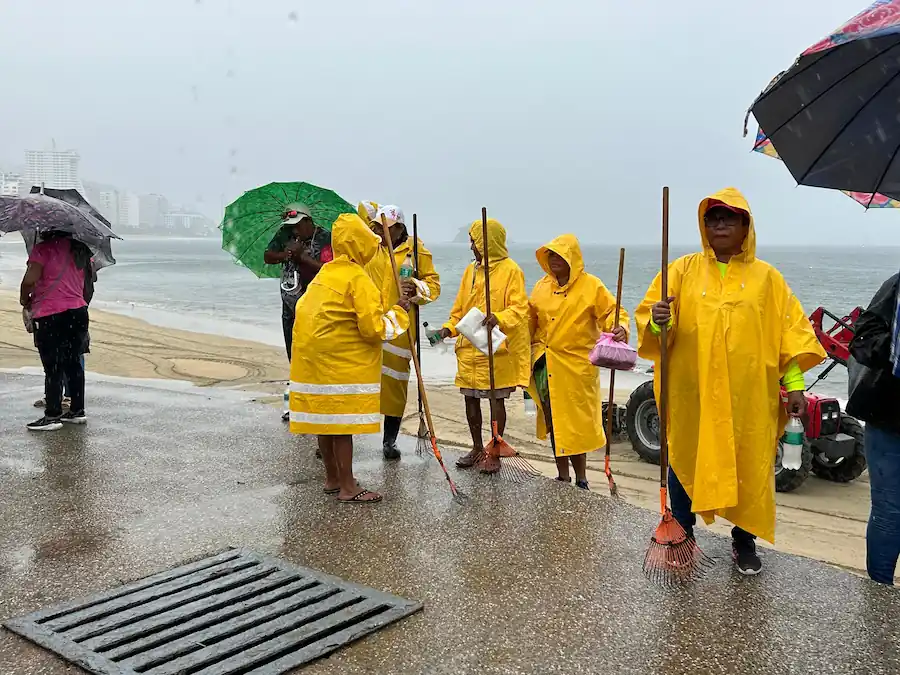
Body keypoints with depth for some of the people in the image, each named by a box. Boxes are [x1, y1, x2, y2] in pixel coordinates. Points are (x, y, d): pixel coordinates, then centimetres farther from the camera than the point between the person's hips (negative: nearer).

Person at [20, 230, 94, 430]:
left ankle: (52, 416, 3)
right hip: (78, 312, 7)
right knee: (73, 363, 14)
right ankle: (77, 411, 20)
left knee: (52, 367, -1)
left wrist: (25, 299, 2)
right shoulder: (80, 250, 10)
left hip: (50, 316, -7)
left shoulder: (44, 248, -12)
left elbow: (30, 280, -17)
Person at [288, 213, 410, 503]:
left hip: (314, 360, 9)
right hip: (342, 364, -9)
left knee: (326, 418, 14)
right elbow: (374, 327, -18)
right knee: (344, 422, -3)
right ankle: (348, 487, 3)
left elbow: (303, 309, 18)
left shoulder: (325, 273, 13)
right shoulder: (358, 278, -14)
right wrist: (398, 311, -4)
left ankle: (332, 478, 25)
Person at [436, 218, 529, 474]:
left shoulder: (510, 270, -7)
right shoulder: (471, 270, 13)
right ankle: (477, 449, 27)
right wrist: (449, 328, 2)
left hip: (496, 349, -6)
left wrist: (499, 318, -32)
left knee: (496, 400, 2)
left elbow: (519, 309, -14)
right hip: (468, 348, 7)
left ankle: (494, 453, 13)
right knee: (470, 399, 12)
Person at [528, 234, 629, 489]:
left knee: (575, 422, -2)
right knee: (553, 421, 10)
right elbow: (530, 321, 17)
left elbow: (612, 312, -6)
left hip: (576, 365, -5)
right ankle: (563, 476, 22)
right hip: (545, 365, 5)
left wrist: (619, 328, -26)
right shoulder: (542, 286, 11)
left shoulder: (591, 285, -4)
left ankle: (581, 479, 10)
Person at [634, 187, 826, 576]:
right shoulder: (683, 270, 5)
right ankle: (682, 535, 26)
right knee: (685, 462, 8)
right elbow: (648, 314, -1)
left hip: (749, 395, 0)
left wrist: (795, 383, -1)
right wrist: (657, 320, -25)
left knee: (750, 466, 7)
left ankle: (744, 539, 26)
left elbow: (791, 330, 6)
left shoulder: (766, 277, 7)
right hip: (692, 392, 0)